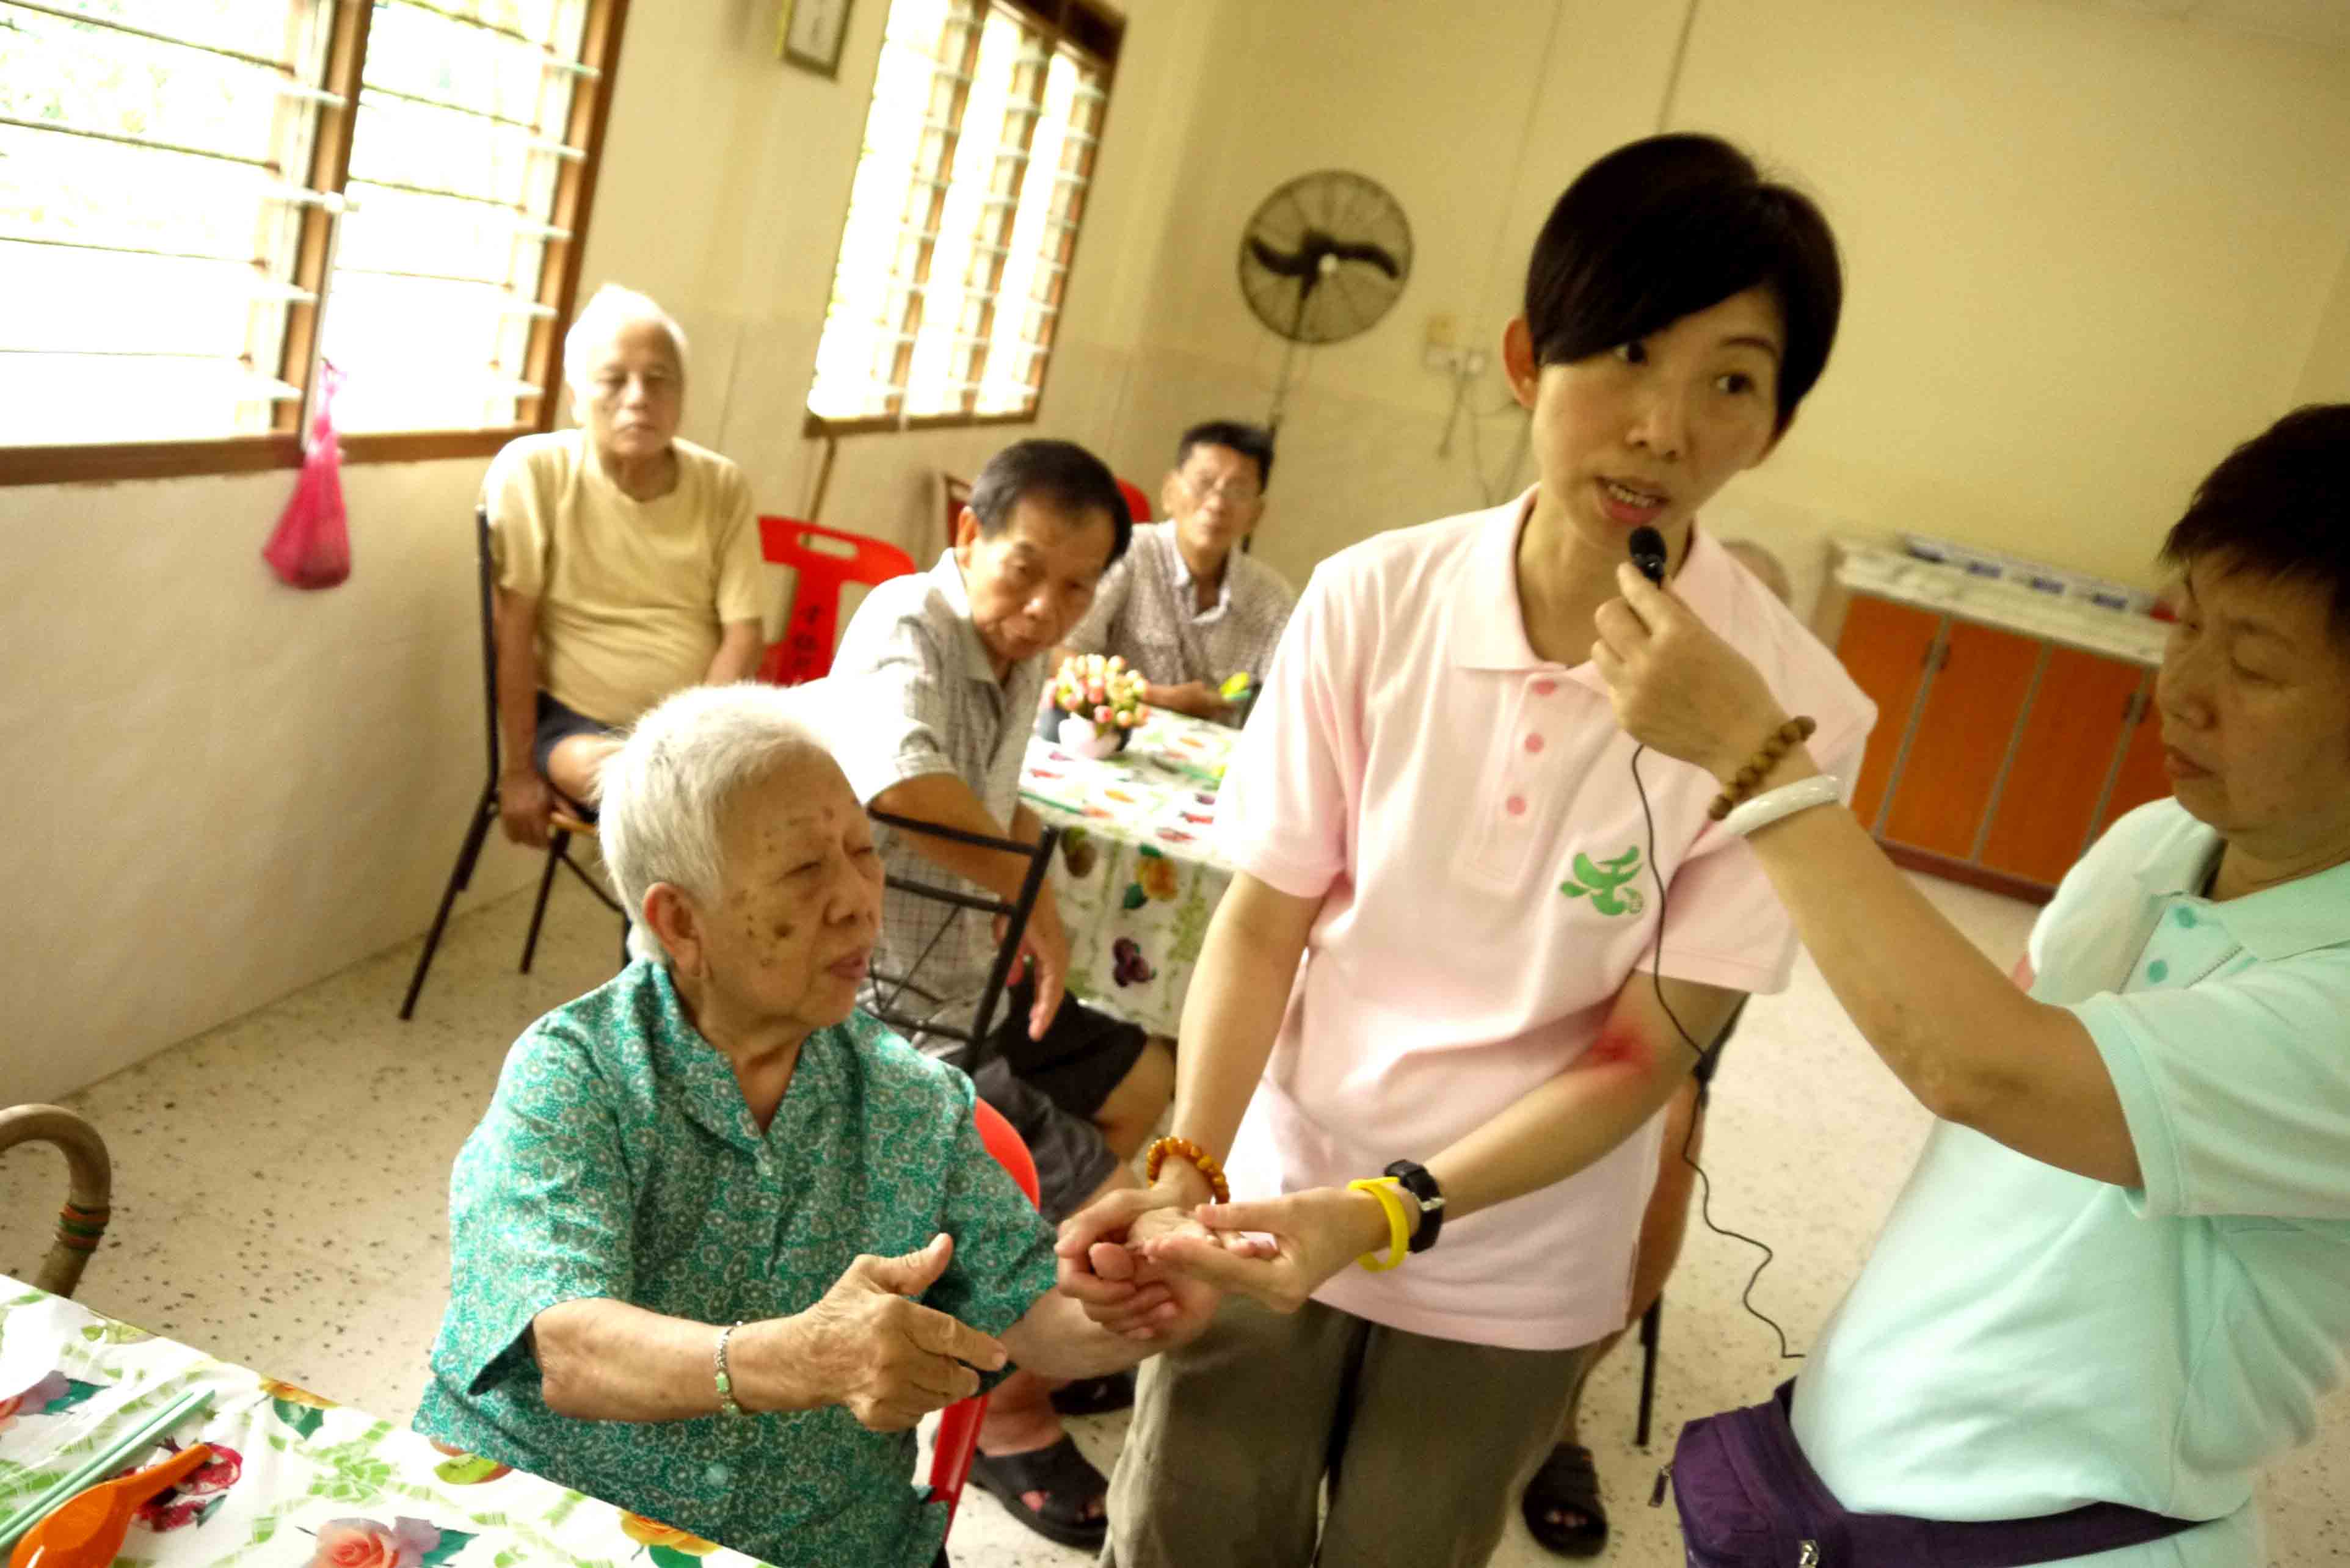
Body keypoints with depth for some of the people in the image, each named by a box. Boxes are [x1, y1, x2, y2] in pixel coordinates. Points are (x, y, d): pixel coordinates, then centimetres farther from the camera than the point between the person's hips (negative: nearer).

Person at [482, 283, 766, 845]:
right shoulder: (532, 469, -10)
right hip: (576, 723, -3)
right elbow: (512, 626, -10)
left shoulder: (724, 486, -1)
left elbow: (744, 634, -4)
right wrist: (518, 769, -11)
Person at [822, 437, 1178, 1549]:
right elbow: (905, 786, -45)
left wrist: (1035, 901, 4)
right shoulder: (905, 629, -23)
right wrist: (1035, 898, -30)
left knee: (1146, 1084, 25)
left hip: (971, 980, 10)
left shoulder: (1021, 655, 4)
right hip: (895, 1017, -10)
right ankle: (1011, 1415, 16)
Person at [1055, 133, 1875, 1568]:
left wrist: (1389, 1213, -24)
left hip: (1510, 1277, -1)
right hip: (1276, 1207, 1)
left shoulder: (1793, 707, -18)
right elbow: (1262, 919, -7)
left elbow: (1643, 1053, -14)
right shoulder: (1371, 603, -14)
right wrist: (1190, 1169, -18)